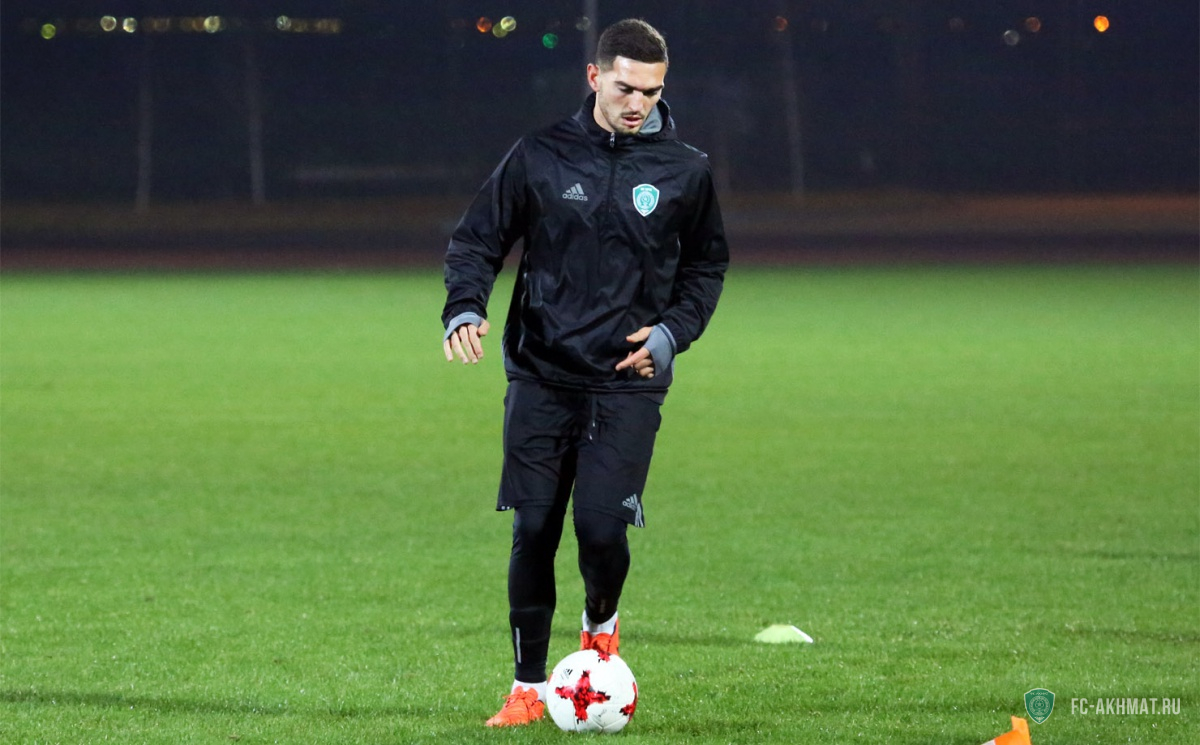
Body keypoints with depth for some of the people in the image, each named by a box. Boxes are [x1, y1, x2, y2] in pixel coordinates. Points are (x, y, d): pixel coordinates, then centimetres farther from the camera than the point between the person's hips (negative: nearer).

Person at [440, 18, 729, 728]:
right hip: (542, 377, 1)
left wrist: (673, 330, 0)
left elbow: (707, 265, 17)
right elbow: (477, 240, 6)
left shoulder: (685, 171, 3)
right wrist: (464, 308, -13)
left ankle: (601, 625, 20)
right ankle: (529, 687, 13)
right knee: (534, 531, 0)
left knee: (601, 527, -14)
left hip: (629, 384, -1)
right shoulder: (541, 156, 0)